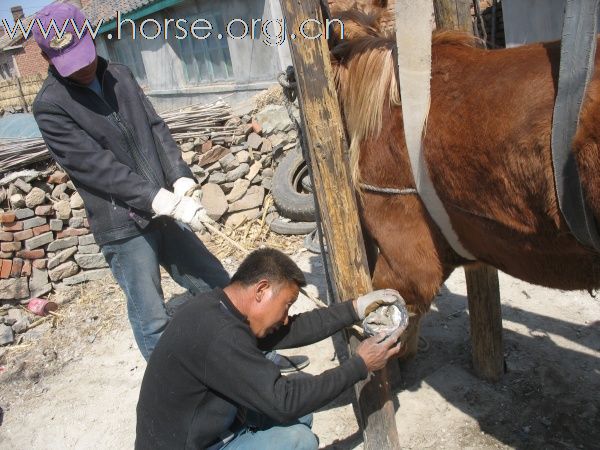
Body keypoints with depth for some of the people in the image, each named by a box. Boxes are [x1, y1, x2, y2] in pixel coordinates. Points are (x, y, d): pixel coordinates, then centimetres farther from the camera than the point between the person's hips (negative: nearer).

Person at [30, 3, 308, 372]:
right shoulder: (50, 106, -10)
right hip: (122, 228, -6)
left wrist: (181, 179, -12)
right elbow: (96, 166, -18)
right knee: (153, 322, 2)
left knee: (220, 286, 16)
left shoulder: (119, 75, 7)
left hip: (163, 212, 6)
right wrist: (163, 200, -26)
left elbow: (156, 128, 5)